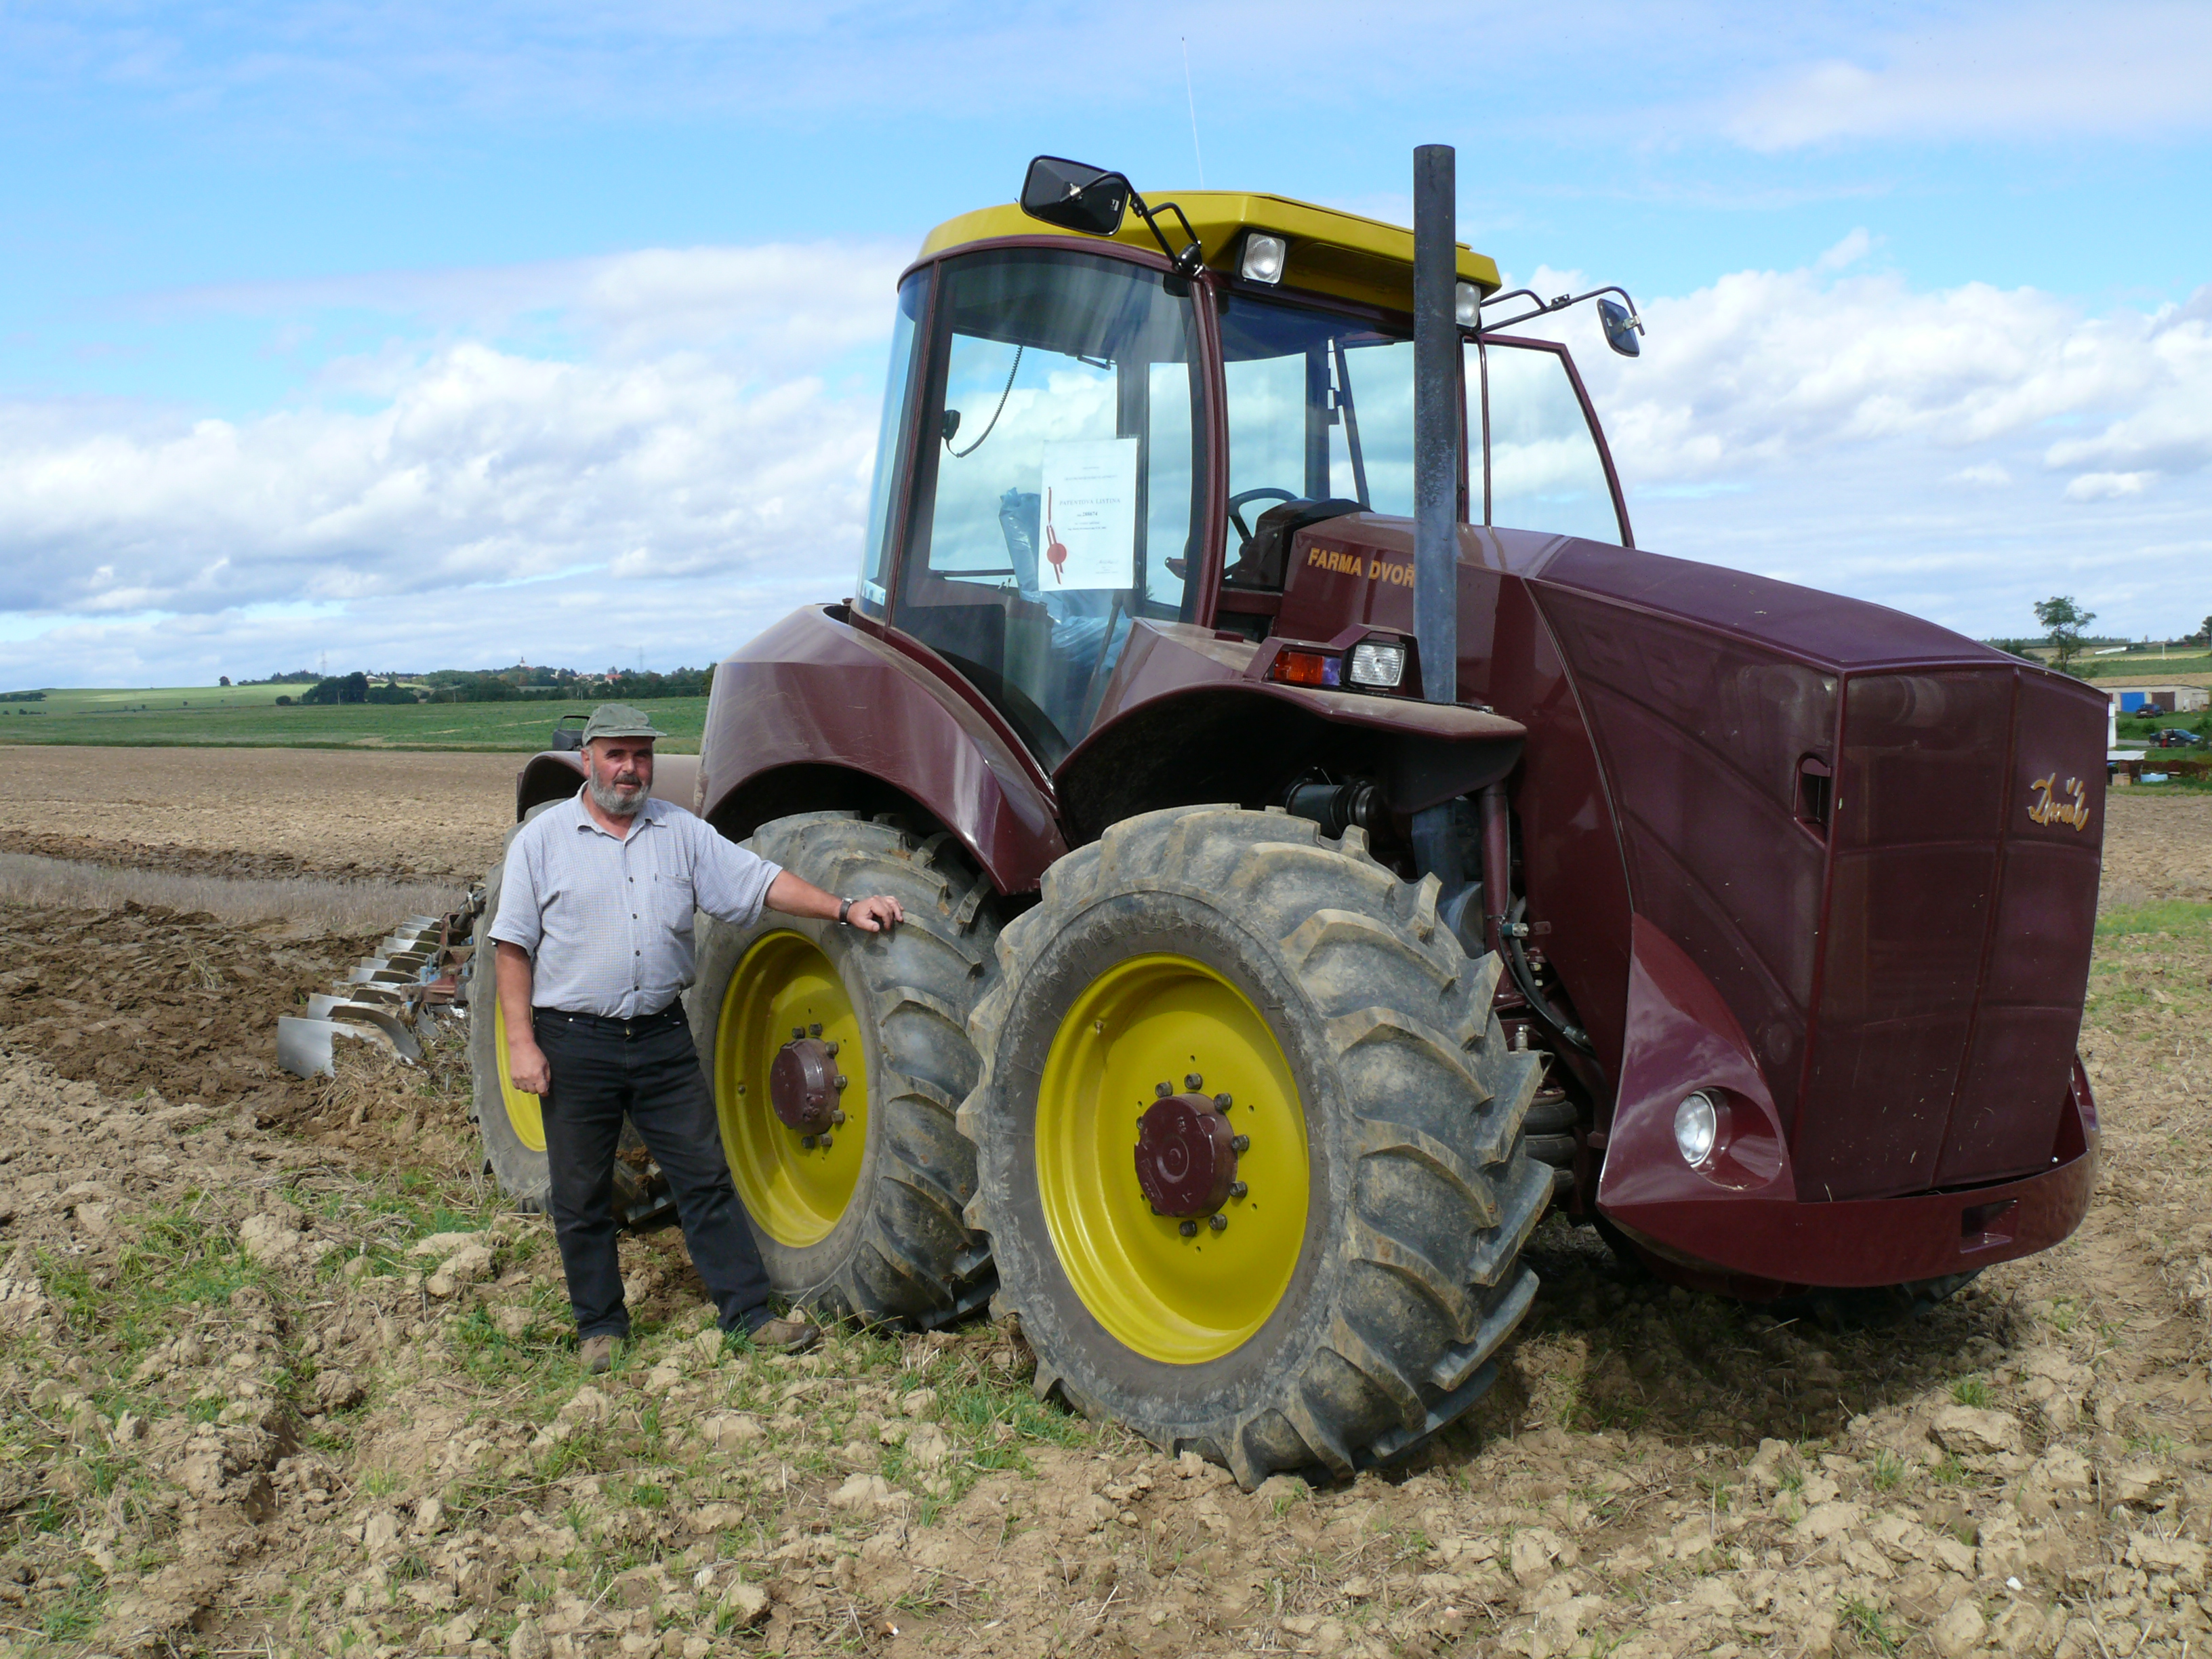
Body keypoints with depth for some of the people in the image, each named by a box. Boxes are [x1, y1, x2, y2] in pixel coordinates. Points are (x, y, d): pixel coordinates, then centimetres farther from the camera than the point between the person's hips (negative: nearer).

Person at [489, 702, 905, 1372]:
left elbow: (758, 881, 2)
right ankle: (600, 1326, 24)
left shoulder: (681, 832, 6)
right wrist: (521, 1042, -9)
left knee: (706, 1177, 5)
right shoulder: (542, 839, -1)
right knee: (581, 1197, 8)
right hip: (575, 1043, -2)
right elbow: (514, 946, -3)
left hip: (662, 1036, 2)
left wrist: (843, 909, -9)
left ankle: (750, 1312, 13)